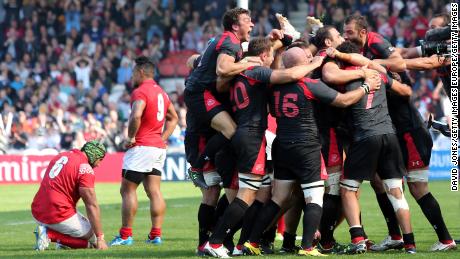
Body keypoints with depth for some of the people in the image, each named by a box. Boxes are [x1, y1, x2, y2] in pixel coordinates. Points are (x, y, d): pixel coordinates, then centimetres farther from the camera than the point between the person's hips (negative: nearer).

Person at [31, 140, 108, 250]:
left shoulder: (61, 156, 15)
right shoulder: (85, 168, -12)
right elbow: (92, 206, -13)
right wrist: (100, 238, -10)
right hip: (58, 216, -9)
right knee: (93, 240, 2)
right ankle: (50, 234, -11)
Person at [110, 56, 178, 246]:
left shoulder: (140, 92, -12)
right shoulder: (161, 92, 17)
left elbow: (136, 116, -28)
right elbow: (173, 118, 27)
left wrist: (131, 137, -15)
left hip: (141, 147, -8)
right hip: (158, 148, 8)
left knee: (127, 190, -3)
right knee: (154, 191, 5)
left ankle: (125, 235, -5)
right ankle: (156, 234, 1)